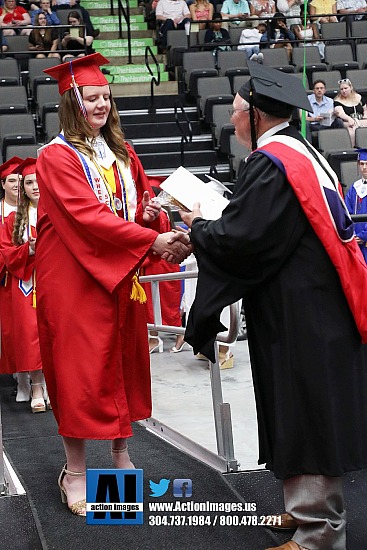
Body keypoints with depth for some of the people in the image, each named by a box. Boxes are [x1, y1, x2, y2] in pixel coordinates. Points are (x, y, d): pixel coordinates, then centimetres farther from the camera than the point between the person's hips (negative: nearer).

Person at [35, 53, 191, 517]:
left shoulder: (121, 153, 11)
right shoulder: (56, 157, -12)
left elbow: (142, 198, 18)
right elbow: (87, 216, -23)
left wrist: (151, 212, -8)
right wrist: (152, 241, -29)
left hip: (121, 272, 7)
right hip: (74, 275, -7)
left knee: (124, 360, 11)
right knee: (80, 366, -3)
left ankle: (121, 456, 24)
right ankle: (75, 473, 7)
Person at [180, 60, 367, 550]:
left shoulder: (271, 163, -17)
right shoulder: (306, 154, 13)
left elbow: (239, 240, -20)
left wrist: (198, 226, -2)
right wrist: (212, 226, 15)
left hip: (299, 319, -10)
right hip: (322, 308, 10)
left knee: (305, 418, -3)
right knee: (312, 417, 17)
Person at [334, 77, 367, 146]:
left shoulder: (358, 97, 18)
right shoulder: (338, 101, 3)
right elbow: (340, 113, -15)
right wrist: (349, 119, -33)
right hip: (347, 122, -4)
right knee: (351, 127, -37)